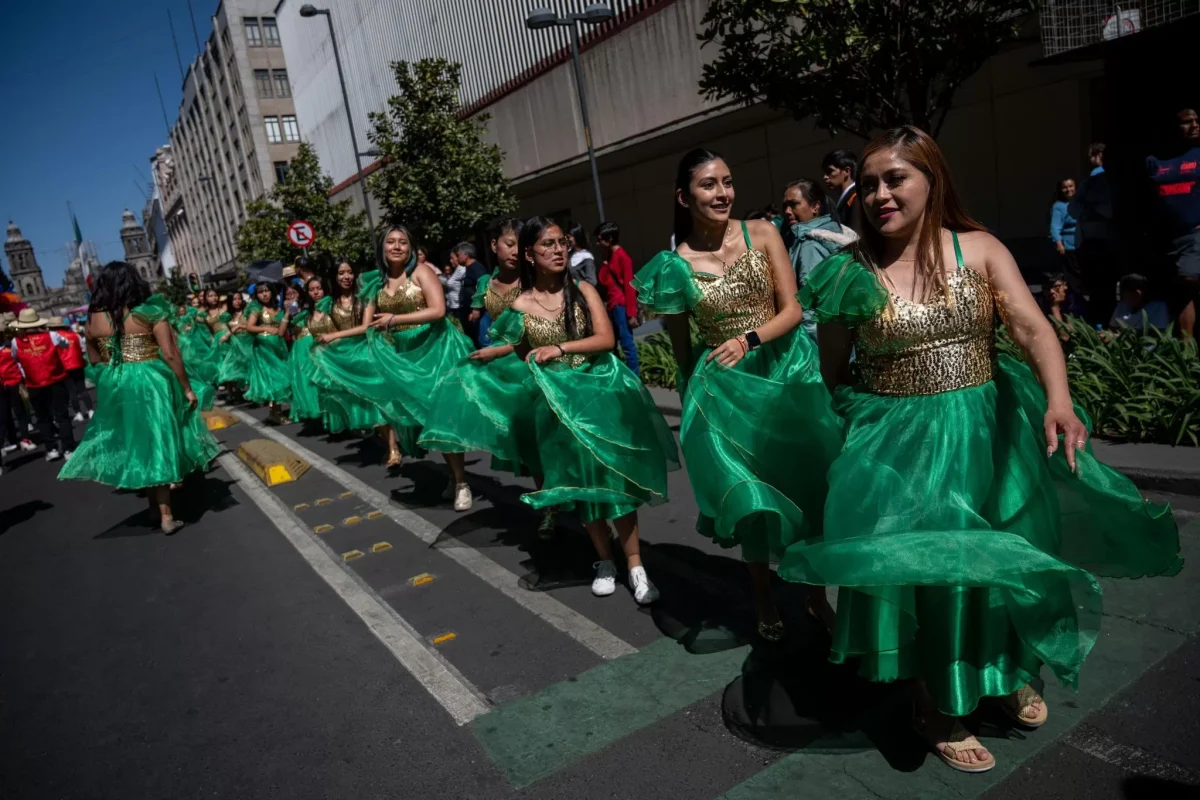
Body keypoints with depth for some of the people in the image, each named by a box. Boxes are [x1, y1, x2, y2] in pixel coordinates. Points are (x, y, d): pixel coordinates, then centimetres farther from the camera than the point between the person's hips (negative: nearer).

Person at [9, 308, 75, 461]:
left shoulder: (16, 342, -7)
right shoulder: (50, 336, -8)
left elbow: (15, 358, 9)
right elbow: (66, 345, 11)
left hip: (34, 386, 1)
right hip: (56, 382, 0)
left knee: (43, 418, 15)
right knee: (62, 415, 6)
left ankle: (51, 449, 14)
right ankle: (68, 449, 2)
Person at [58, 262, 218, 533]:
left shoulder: (94, 318, 1)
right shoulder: (150, 312, -10)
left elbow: (94, 357, 11)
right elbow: (170, 354, -13)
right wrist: (187, 388, -6)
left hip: (113, 387, 4)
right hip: (150, 383, -3)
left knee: (133, 443, 17)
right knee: (157, 443, 4)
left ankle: (155, 506, 29)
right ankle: (166, 516, 6)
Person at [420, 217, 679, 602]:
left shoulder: (583, 291, -2)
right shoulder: (521, 305, -1)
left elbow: (606, 339, -12)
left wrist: (560, 348, -20)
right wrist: (487, 355, 6)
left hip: (597, 390, 0)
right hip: (557, 401, 1)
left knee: (614, 473, -3)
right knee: (580, 479, 7)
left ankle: (635, 566, 5)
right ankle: (605, 561, 23)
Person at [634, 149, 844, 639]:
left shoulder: (762, 234, -3)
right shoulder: (675, 264, -5)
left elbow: (793, 310, -6)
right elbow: (681, 347, 3)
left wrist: (749, 339, -22)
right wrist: (692, 401, 7)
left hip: (790, 372, 1)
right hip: (727, 387, -1)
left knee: (809, 485, 7)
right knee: (752, 497, 7)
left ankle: (816, 594, 28)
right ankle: (764, 600, 29)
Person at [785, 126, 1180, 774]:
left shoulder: (980, 251, -3)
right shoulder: (851, 274, -6)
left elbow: (1033, 329, -15)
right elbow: (834, 373, 2)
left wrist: (1058, 398, -31)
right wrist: (865, 420, -7)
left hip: (986, 431, 2)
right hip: (900, 444, -2)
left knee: (1003, 557, 13)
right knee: (923, 566, 1)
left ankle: (1007, 673, 43)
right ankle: (937, 707, 26)